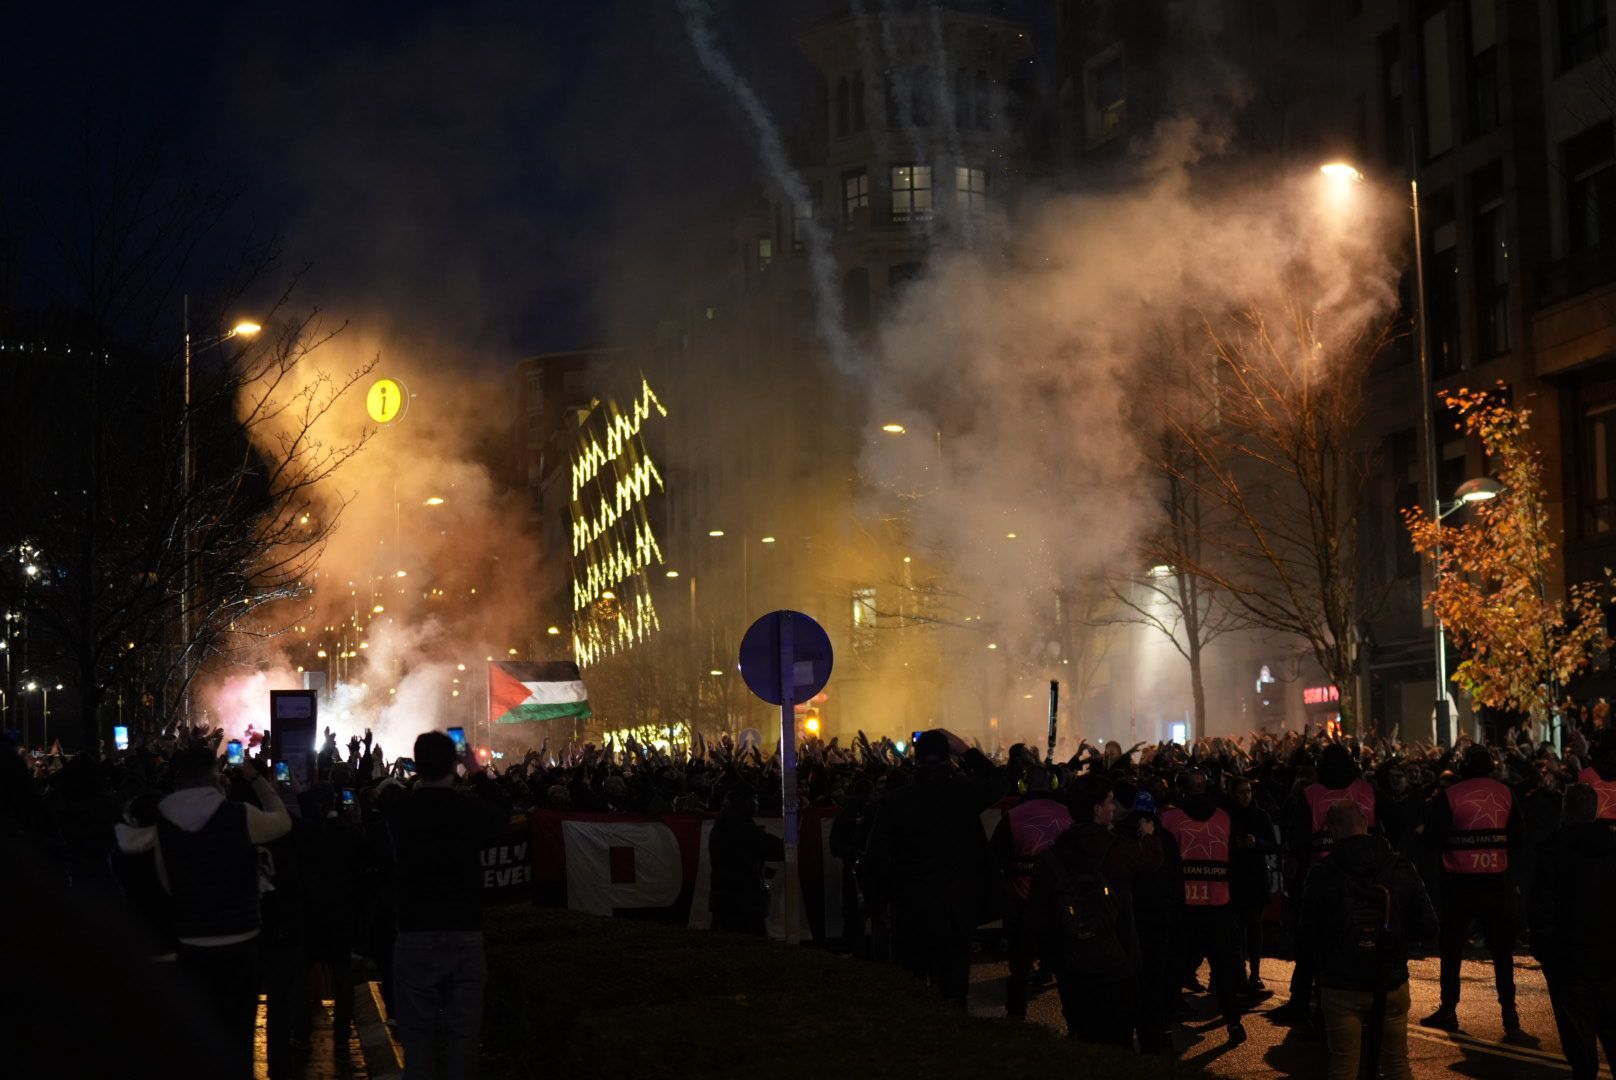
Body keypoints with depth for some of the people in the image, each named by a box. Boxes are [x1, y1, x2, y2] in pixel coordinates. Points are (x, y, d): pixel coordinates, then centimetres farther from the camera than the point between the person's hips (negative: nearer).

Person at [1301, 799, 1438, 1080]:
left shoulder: (1322, 874, -8)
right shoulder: (1402, 869, -3)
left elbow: (1309, 937, -2)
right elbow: (1427, 927, -2)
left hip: (1341, 986, -2)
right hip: (1391, 985, 2)